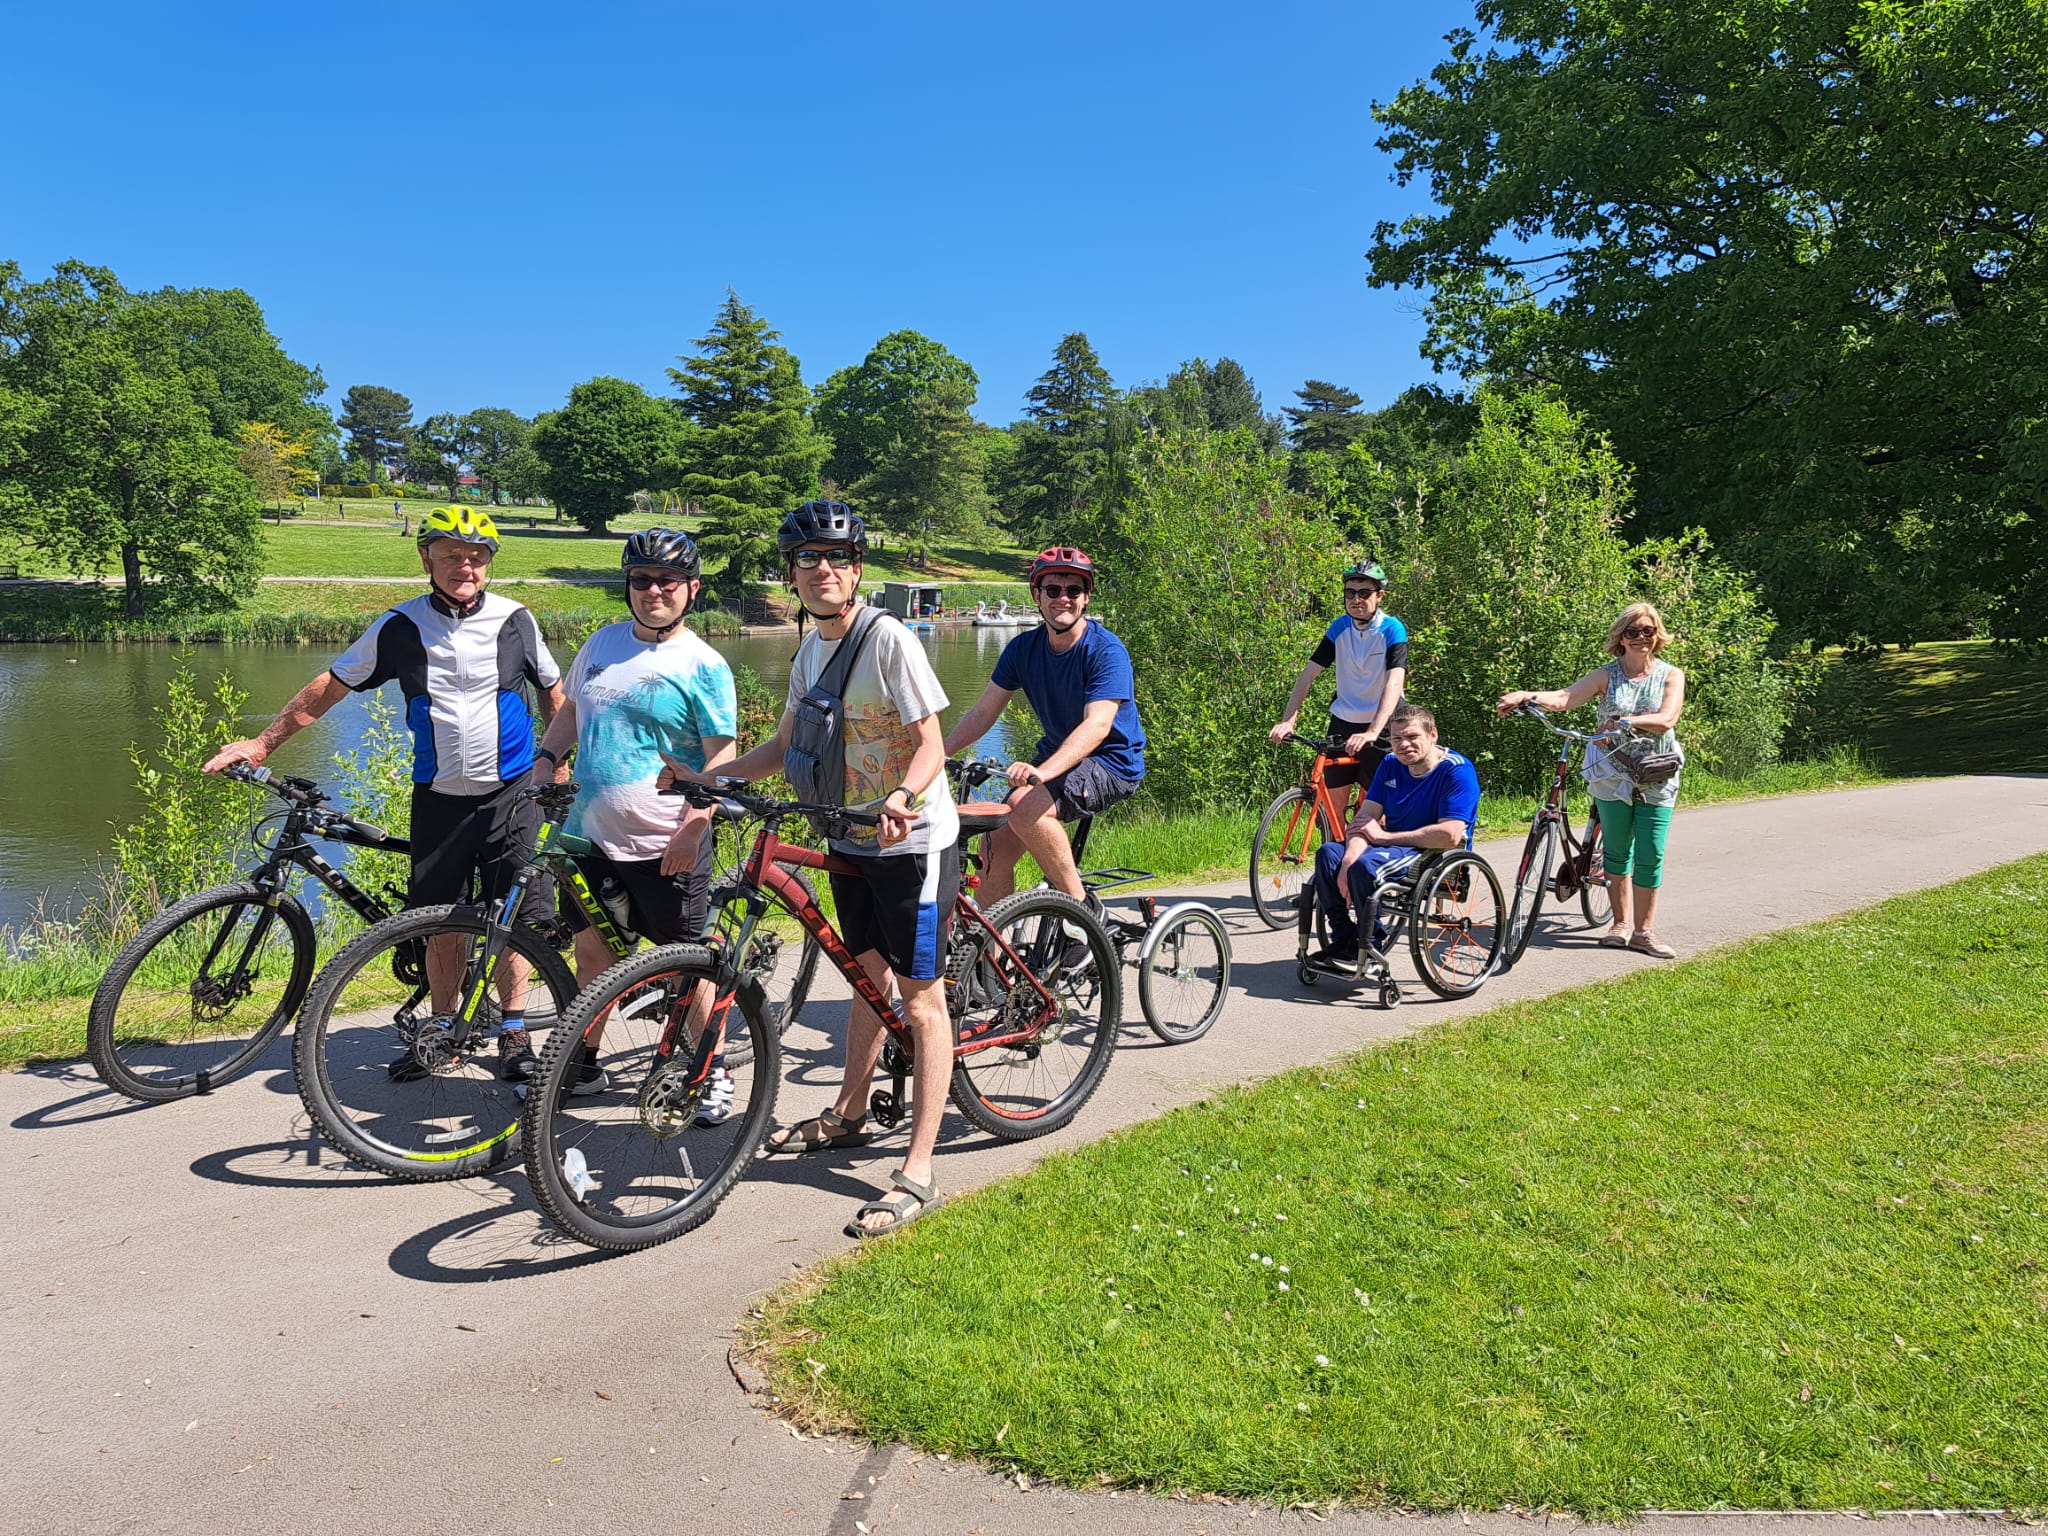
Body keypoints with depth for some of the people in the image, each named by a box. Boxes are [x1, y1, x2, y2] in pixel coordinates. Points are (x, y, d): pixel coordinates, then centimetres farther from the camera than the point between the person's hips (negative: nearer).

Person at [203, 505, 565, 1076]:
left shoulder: (515, 620, -3)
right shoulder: (400, 627, -1)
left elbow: (554, 694, 10)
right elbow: (330, 686, 8)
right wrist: (261, 744, 9)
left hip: (510, 794, -1)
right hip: (439, 798, 1)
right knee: (442, 923, 5)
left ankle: (513, 1030, 19)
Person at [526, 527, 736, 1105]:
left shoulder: (703, 665, -8)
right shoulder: (604, 641, 10)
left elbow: (721, 757, -11)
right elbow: (570, 708, 24)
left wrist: (693, 825, -20)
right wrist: (545, 758, 7)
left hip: (666, 846, -5)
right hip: (590, 834, 6)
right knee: (591, 949, 15)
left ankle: (714, 1072, 20)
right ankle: (583, 1064, 31)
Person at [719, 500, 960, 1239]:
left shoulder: (887, 638, -16)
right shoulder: (811, 650, 8)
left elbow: (931, 744, -19)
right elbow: (786, 745, 16)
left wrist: (901, 798, -39)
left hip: (912, 842, -8)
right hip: (854, 841, 8)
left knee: (920, 998, -4)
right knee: (868, 978, 21)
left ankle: (918, 1172, 0)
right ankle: (848, 1115, 38)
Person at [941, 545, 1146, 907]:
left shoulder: (1106, 651, -19)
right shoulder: (1024, 647, -1)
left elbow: (1097, 725, -31)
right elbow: (984, 712, 1)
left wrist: (1043, 771, -46)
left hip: (1112, 763, -6)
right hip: (1056, 753, 6)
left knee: (1025, 805, -31)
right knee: (994, 849, -7)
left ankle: (1079, 904, -14)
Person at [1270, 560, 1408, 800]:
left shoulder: (1392, 630, -14)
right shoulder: (1339, 627, -1)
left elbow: (1395, 683, -26)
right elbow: (1308, 675, -4)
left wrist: (1372, 732, -39)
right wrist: (1287, 721, -18)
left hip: (1381, 728, -4)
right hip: (1342, 723, 4)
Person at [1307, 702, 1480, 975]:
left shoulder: (1458, 771, -14)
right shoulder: (1390, 767, 6)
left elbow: (1449, 836, -24)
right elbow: (1364, 818, -2)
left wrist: (1385, 836, -17)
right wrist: (1349, 860, -22)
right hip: (1393, 848, 7)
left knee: (1367, 865, -32)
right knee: (1328, 854, -16)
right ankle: (1343, 939, -9)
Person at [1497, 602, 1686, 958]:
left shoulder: (1671, 676, 3)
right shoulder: (1607, 675, 2)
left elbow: (1666, 719, -14)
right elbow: (1564, 697, -13)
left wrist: (1627, 722, -30)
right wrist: (1527, 696, -32)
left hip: (1657, 779, -1)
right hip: (1613, 775, 1)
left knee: (1650, 856, -3)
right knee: (1616, 851, 7)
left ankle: (1643, 931, 7)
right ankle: (1622, 925, 20)